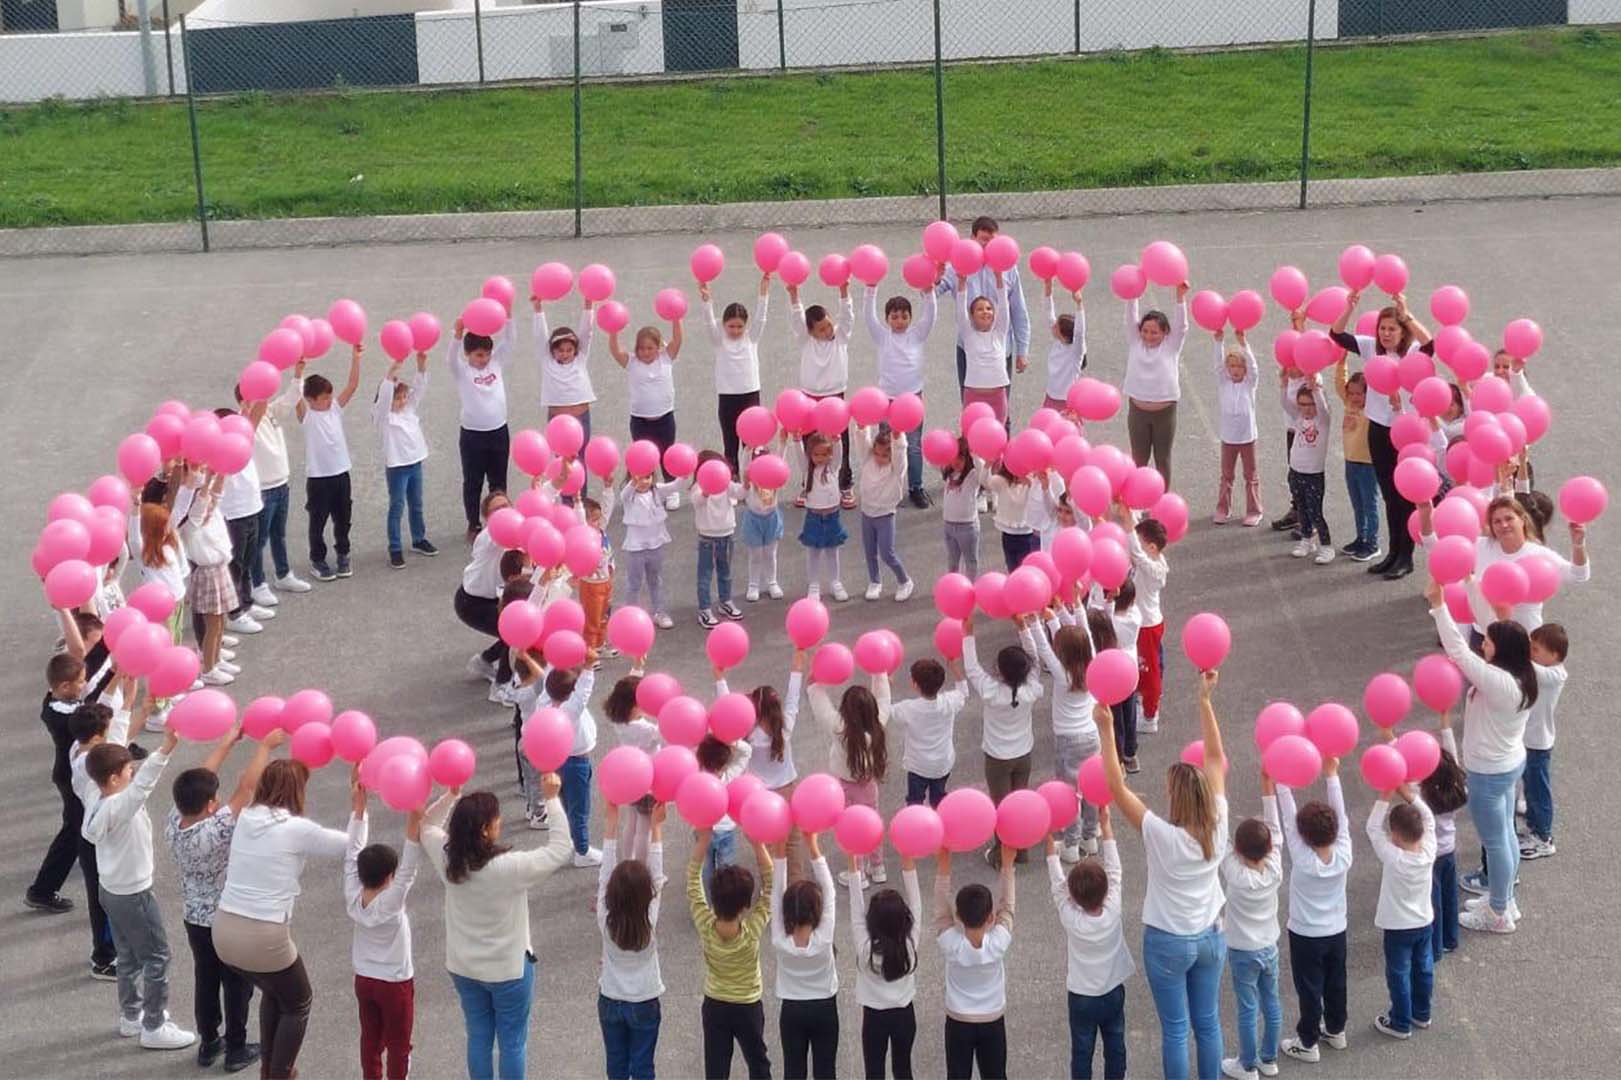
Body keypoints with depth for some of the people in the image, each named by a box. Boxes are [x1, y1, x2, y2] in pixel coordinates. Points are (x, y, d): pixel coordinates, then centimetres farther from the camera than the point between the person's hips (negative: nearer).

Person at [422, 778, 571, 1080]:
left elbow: (427, 827, 6)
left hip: (463, 967, 5)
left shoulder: (447, 859, -16)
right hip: (509, 969, -5)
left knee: (479, 1038, 20)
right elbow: (560, 850, -21)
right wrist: (552, 799, -19)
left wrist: (451, 796, -4)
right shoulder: (510, 867, -31)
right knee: (512, 1043, 13)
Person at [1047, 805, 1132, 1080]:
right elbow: (1114, 869, -15)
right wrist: (1105, 824, -12)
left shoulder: (1070, 918, -24)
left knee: (1082, 1052, 10)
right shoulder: (1113, 911, -21)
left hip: (1082, 997, -2)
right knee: (1115, 1047, 17)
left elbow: (1056, 881, -17)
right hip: (1113, 993, 2)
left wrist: (1050, 839, -15)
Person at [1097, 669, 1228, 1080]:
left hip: (1168, 942, -4)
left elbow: (1117, 787, -26)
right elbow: (1216, 759, -9)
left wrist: (1107, 730, -24)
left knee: (1175, 1029, 9)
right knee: (1208, 1023, 18)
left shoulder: (1161, 835, -27)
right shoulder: (1217, 826, -16)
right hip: (1210, 937, 4)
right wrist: (1205, 701, -6)